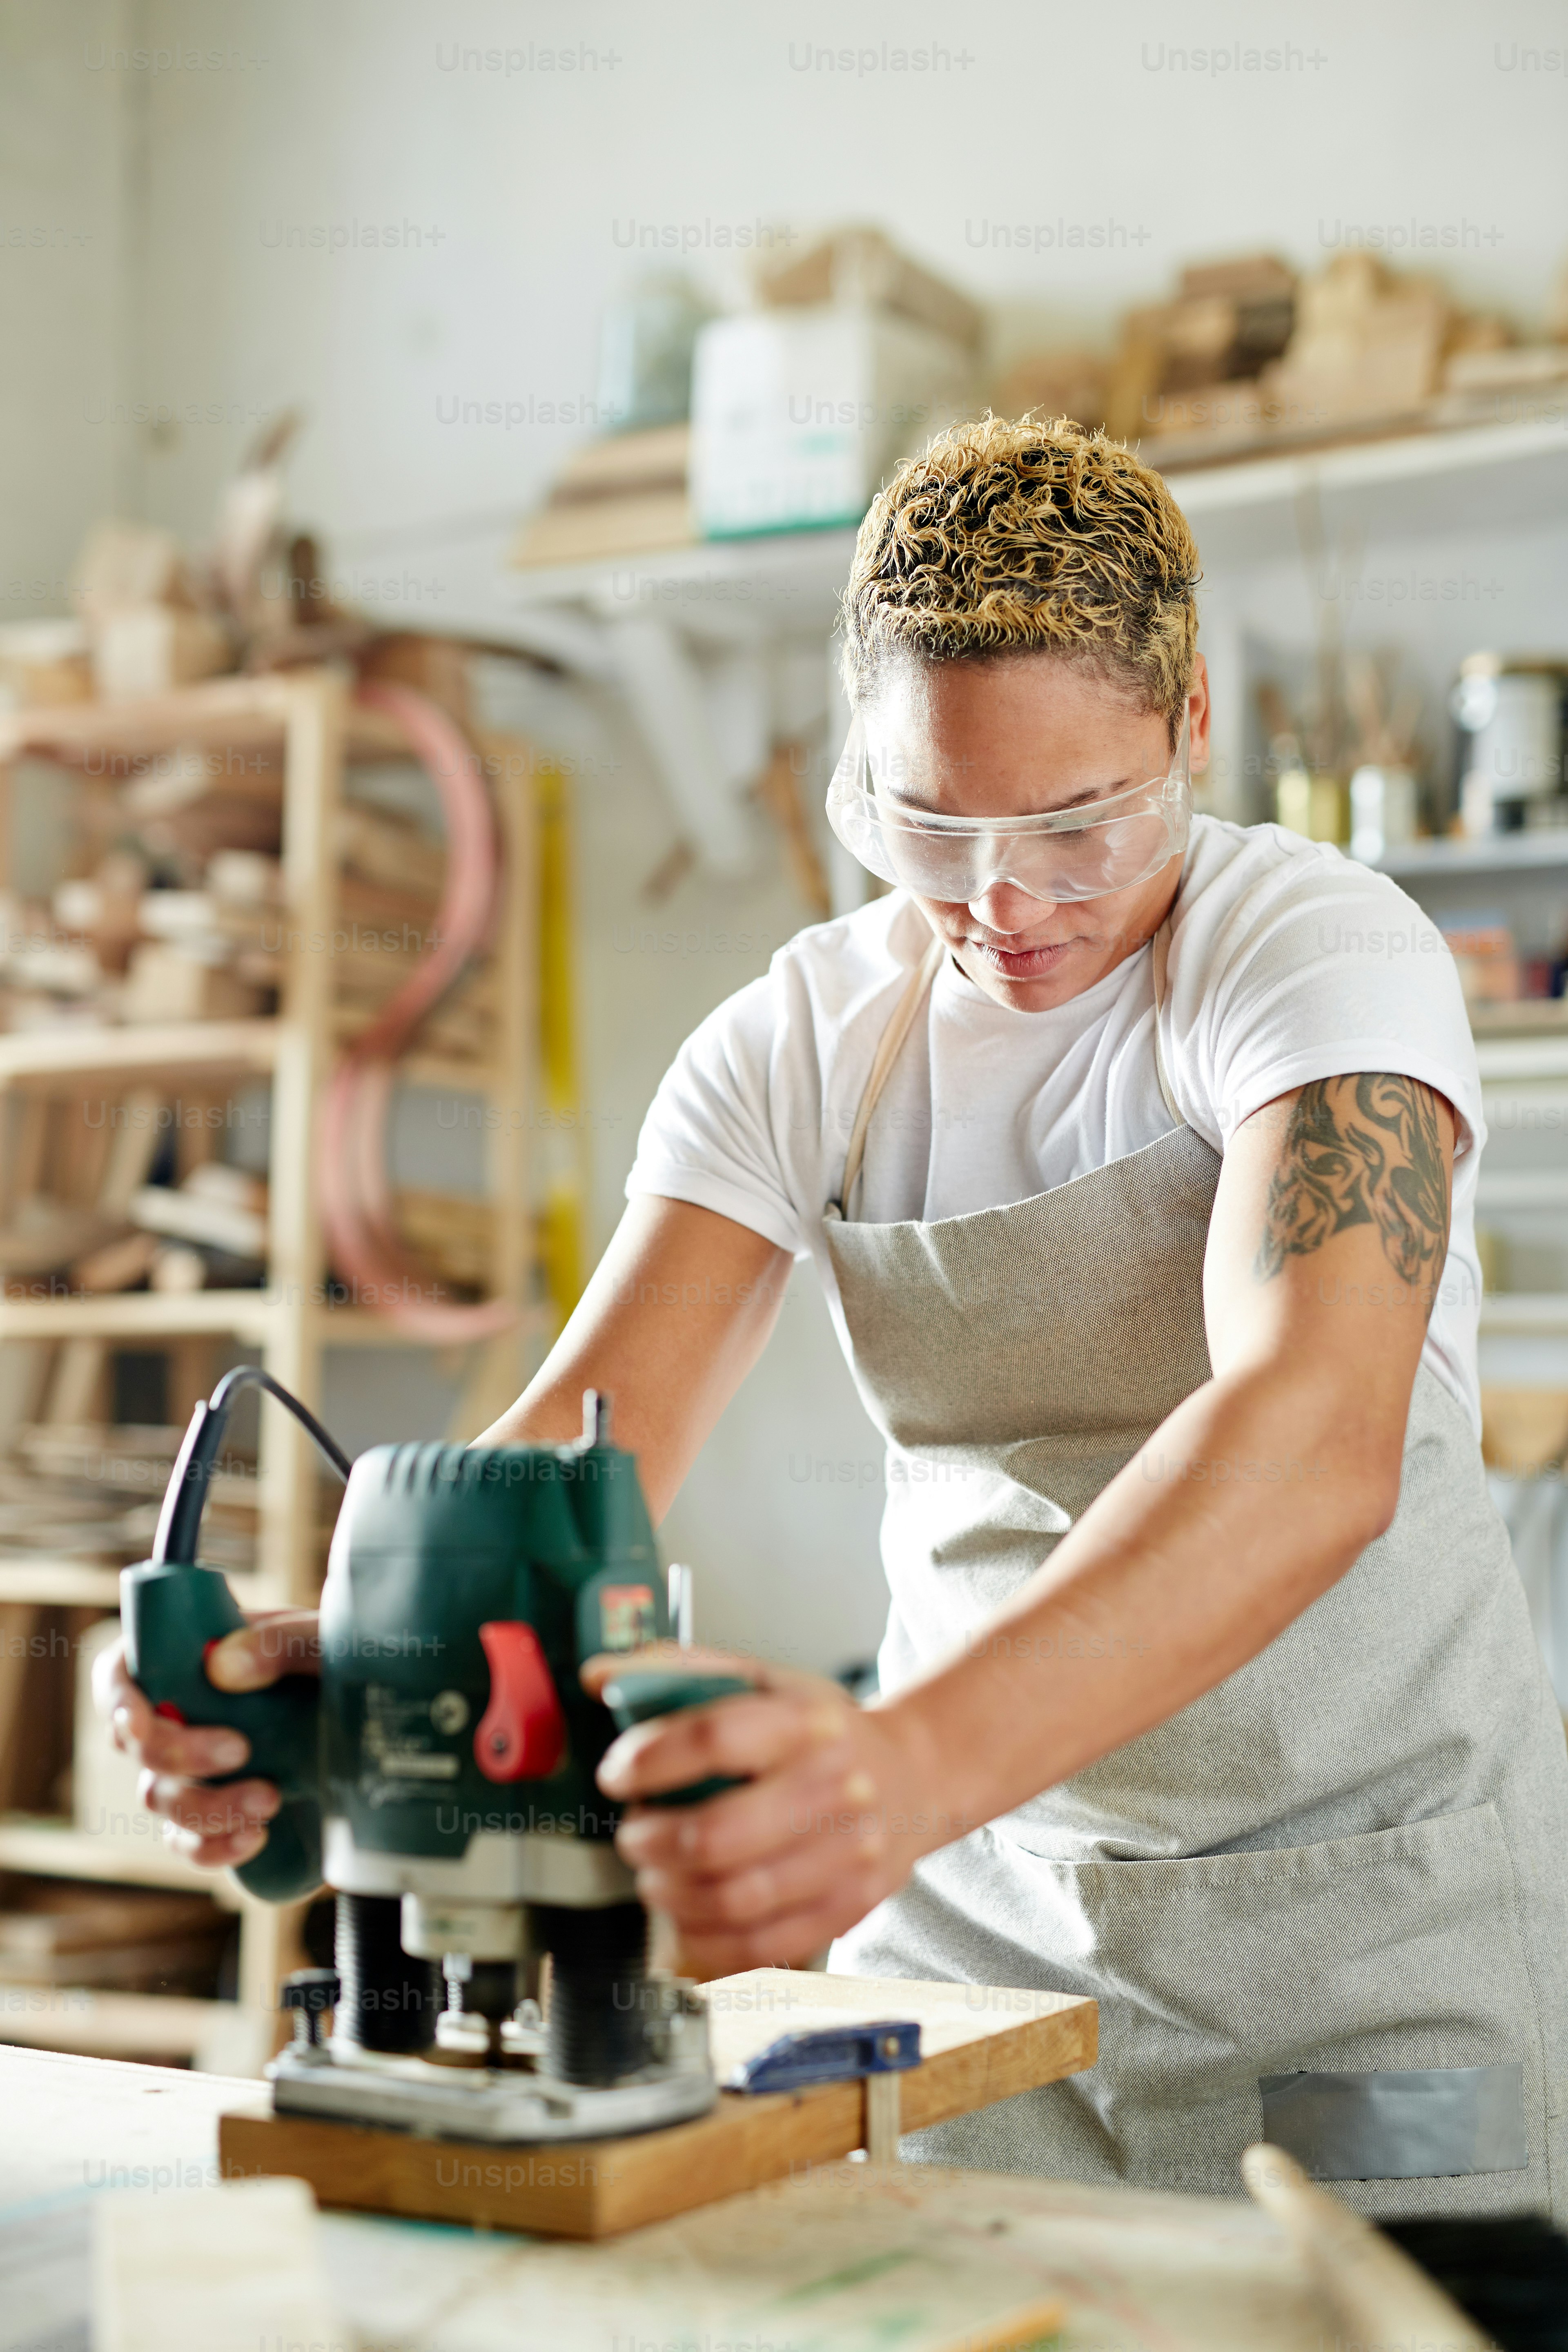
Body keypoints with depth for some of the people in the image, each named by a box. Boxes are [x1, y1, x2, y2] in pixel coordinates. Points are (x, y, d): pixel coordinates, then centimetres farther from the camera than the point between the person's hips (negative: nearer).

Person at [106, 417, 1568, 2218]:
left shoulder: (1319, 952, -18)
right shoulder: (795, 1045, -3)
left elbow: (1316, 1437, -35)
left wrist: (912, 1759, -51)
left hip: (1369, 1901, -3)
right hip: (972, 1892, 4)